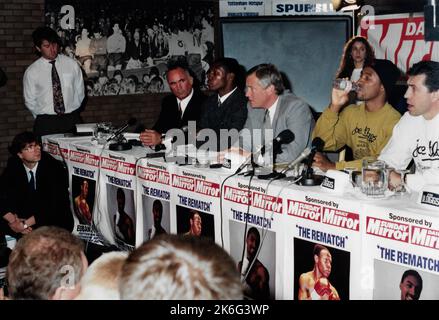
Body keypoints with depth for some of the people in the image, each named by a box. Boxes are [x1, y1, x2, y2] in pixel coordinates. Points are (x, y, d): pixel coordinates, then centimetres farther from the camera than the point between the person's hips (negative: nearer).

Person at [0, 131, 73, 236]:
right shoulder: (13, 166, -5)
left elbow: (54, 204, -24)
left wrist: (25, 224, -28)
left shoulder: (54, 167, -19)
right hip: (25, 215, 4)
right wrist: (12, 220, -25)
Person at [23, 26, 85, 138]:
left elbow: (80, 92, 10)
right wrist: (43, 119, 5)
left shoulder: (72, 64, 2)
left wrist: (73, 112, 8)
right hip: (45, 124, -1)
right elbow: (30, 101, 7)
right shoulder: (31, 72, -1)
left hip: (72, 120, 1)